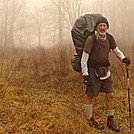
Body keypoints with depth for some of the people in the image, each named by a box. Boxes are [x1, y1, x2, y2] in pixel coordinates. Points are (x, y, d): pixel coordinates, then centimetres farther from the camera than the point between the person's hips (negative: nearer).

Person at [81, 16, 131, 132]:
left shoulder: (109, 38, -2)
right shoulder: (91, 39, -18)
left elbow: (116, 50, 13)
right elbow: (84, 57, -15)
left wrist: (123, 58, -7)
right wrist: (85, 75, -17)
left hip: (105, 70, 5)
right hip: (92, 71, -5)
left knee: (110, 95, 4)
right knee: (90, 96, 5)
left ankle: (111, 121, 18)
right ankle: (91, 120, 24)